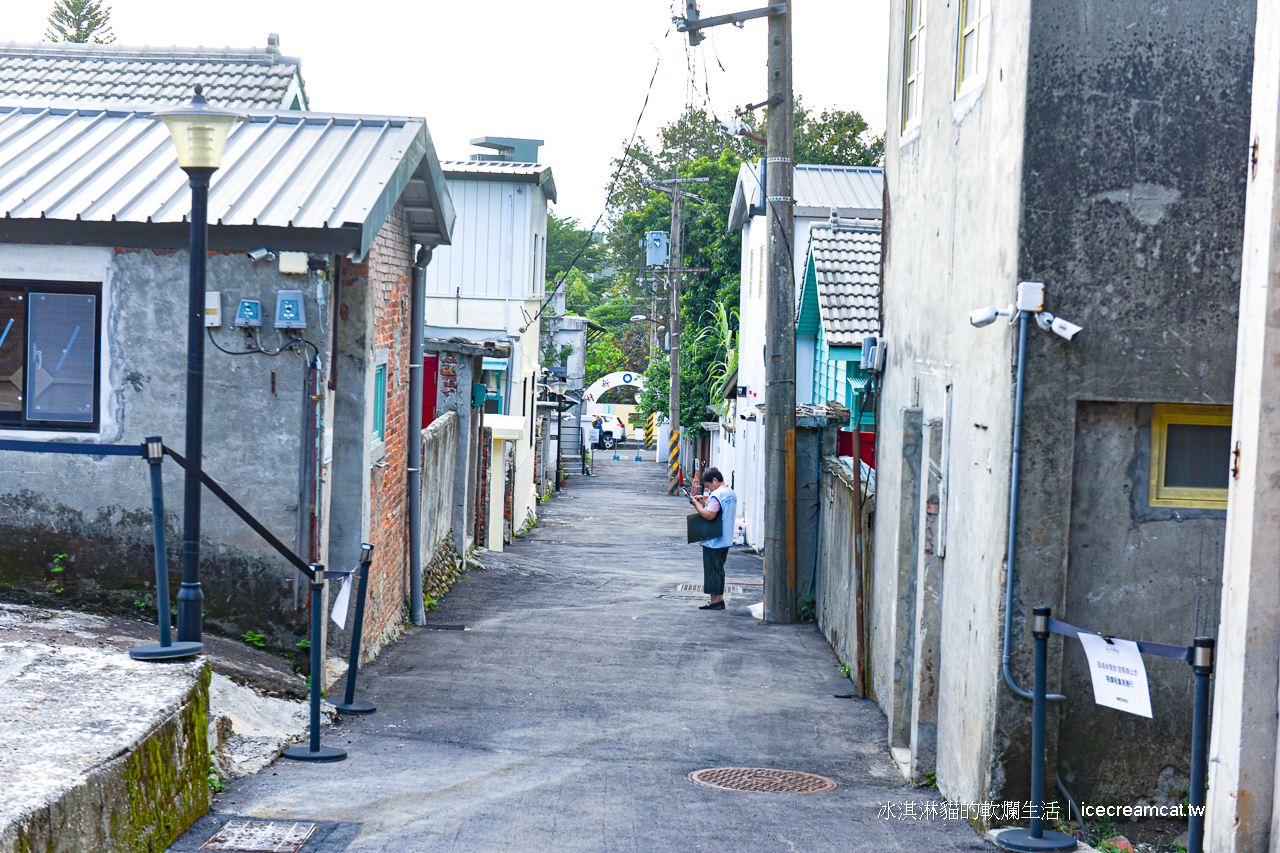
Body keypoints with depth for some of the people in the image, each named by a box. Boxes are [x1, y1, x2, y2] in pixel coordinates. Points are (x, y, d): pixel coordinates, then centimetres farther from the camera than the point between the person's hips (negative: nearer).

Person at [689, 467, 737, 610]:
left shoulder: (717, 495, -19)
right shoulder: (731, 494, 11)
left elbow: (709, 515, -25)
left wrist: (696, 504, -13)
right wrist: (704, 502, 13)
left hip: (713, 540, -9)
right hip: (726, 539, 9)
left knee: (712, 569, -1)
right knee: (719, 568, 16)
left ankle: (714, 601, 1)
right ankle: (720, 599, 18)